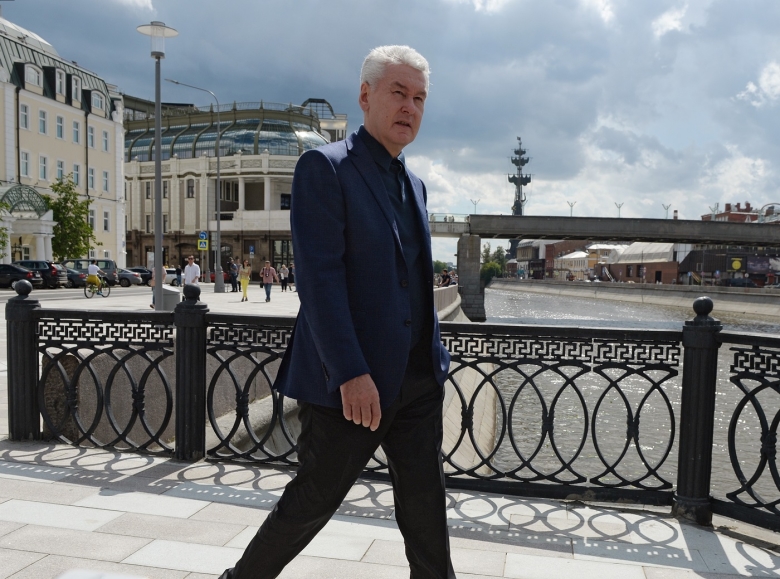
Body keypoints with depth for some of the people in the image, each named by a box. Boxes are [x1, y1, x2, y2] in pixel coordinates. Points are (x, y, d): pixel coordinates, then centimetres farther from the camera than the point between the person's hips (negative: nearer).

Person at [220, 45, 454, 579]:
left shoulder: (414, 185, 15)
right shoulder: (325, 168, -9)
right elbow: (319, 278, -18)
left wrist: (435, 359, 15)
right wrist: (351, 373, -23)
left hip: (418, 377, 7)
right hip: (350, 381, -6)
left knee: (425, 505, 13)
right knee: (315, 499, 10)